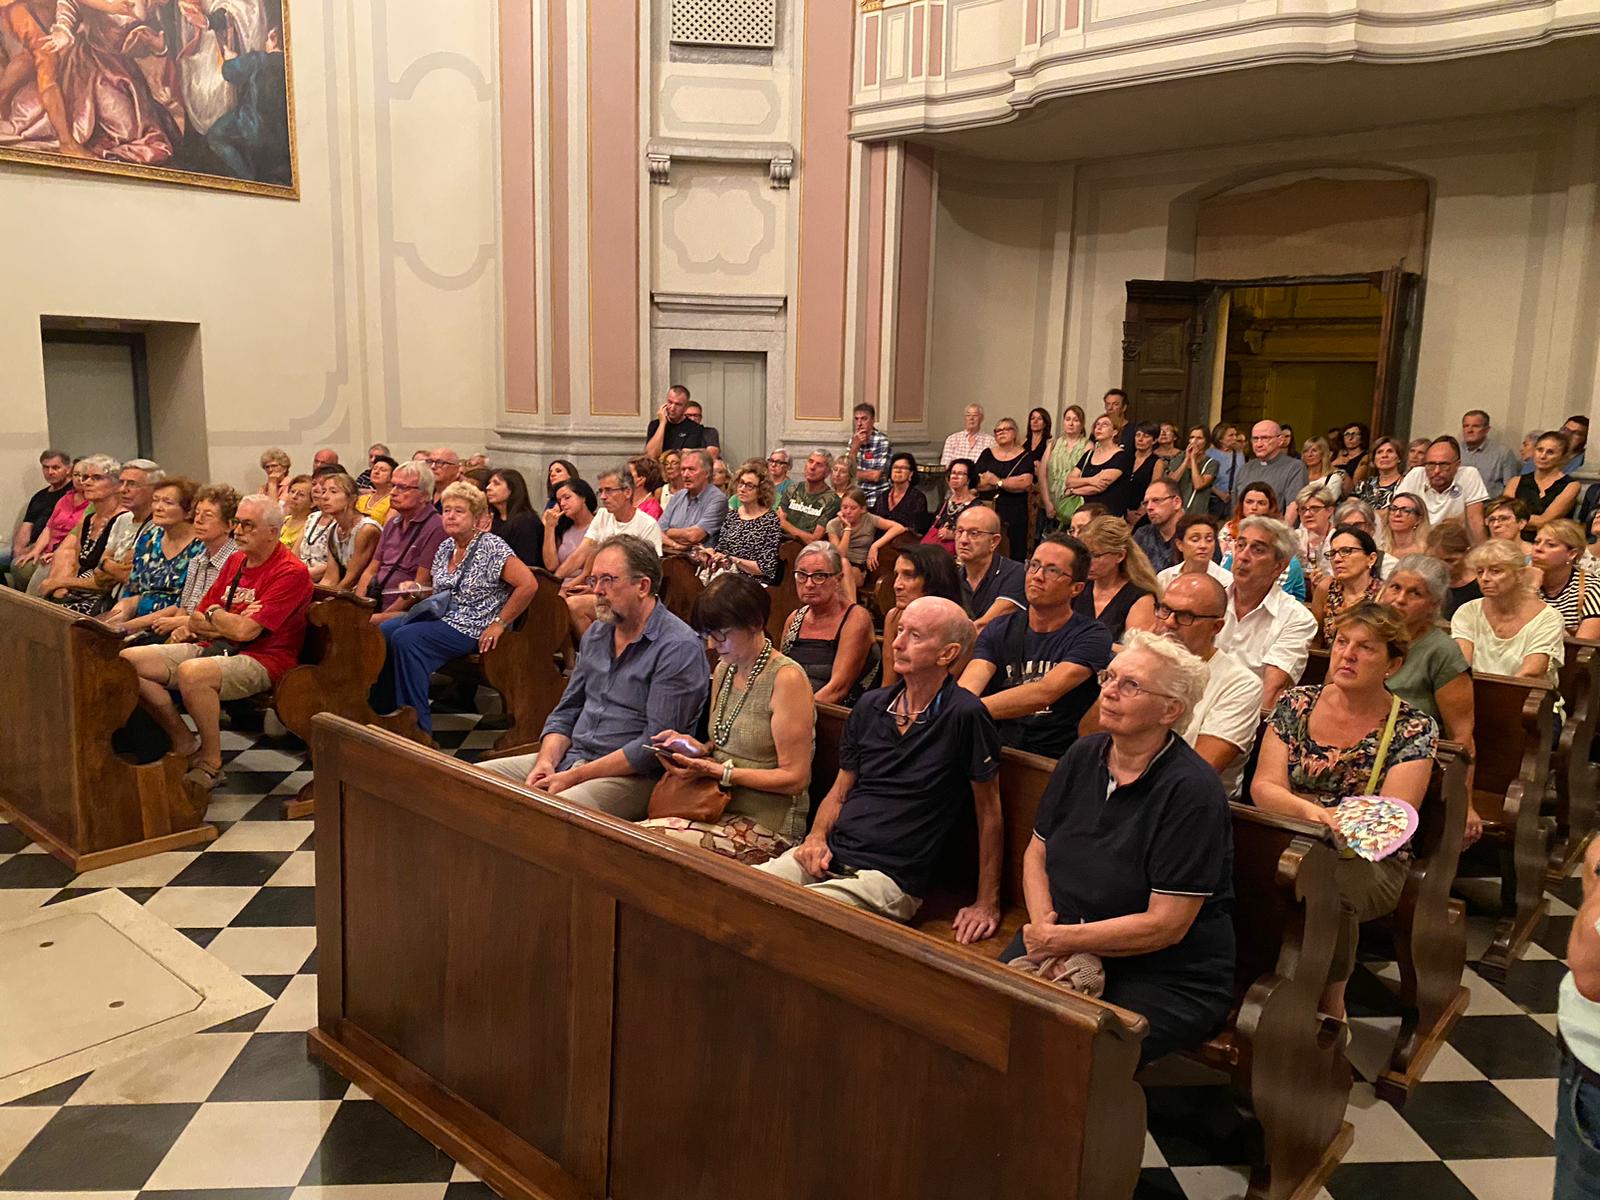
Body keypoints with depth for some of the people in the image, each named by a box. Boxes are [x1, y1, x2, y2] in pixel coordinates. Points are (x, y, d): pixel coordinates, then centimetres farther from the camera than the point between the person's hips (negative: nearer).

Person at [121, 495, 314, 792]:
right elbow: (194, 622, 13)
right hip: (213, 648, 9)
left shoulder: (291, 572, -13)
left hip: (259, 660, -9)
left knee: (191, 672, -36)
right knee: (128, 661, -4)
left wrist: (213, 615, 2)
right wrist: (232, 622, -6)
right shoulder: (235, 561, 14)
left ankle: (211, 764, -15)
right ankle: (185, 744, 5)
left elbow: (245, 631, -19)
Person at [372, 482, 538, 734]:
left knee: (405, 638, -26)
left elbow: (528, 584, -21)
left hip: (472, 628, -8)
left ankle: (417, 726, -20)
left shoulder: (491, 547, -12)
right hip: (442, 617, 8)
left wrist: (499, 624, -17)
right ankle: (383, 711, 0)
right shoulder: (445, 547, 13)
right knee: (383, 631, -9)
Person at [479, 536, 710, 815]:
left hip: (631, 776, -8)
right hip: (570, 757, 8)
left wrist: (574, 777, -18)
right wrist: (546, 762, -3)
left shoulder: (679, 648, -14)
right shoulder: (596, 633, 13)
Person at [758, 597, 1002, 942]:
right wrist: (817, 837, 2)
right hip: (829, 858, 6)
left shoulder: (964, 716, -10)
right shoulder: (870, 706, 12)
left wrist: (987, 904, -4)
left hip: (891, 878, -6)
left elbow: (989, 812, -5)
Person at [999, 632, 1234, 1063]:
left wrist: (1061, 939, -15)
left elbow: (1165, 925, -17)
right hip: (1063, 947, 6)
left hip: (1167, 978, -5)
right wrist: (1043, 926, -7)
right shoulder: (1083, 756, 4)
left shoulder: (1192, 791, -16)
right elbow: (1037, 853, 11)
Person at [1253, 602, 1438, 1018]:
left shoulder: (1413, 729, 0)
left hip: (1369, 860, -1)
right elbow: (1263, 786, -4)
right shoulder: (1295, 705, 5)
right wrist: (1310, 811, -26)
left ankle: (1330, 1009, -9)